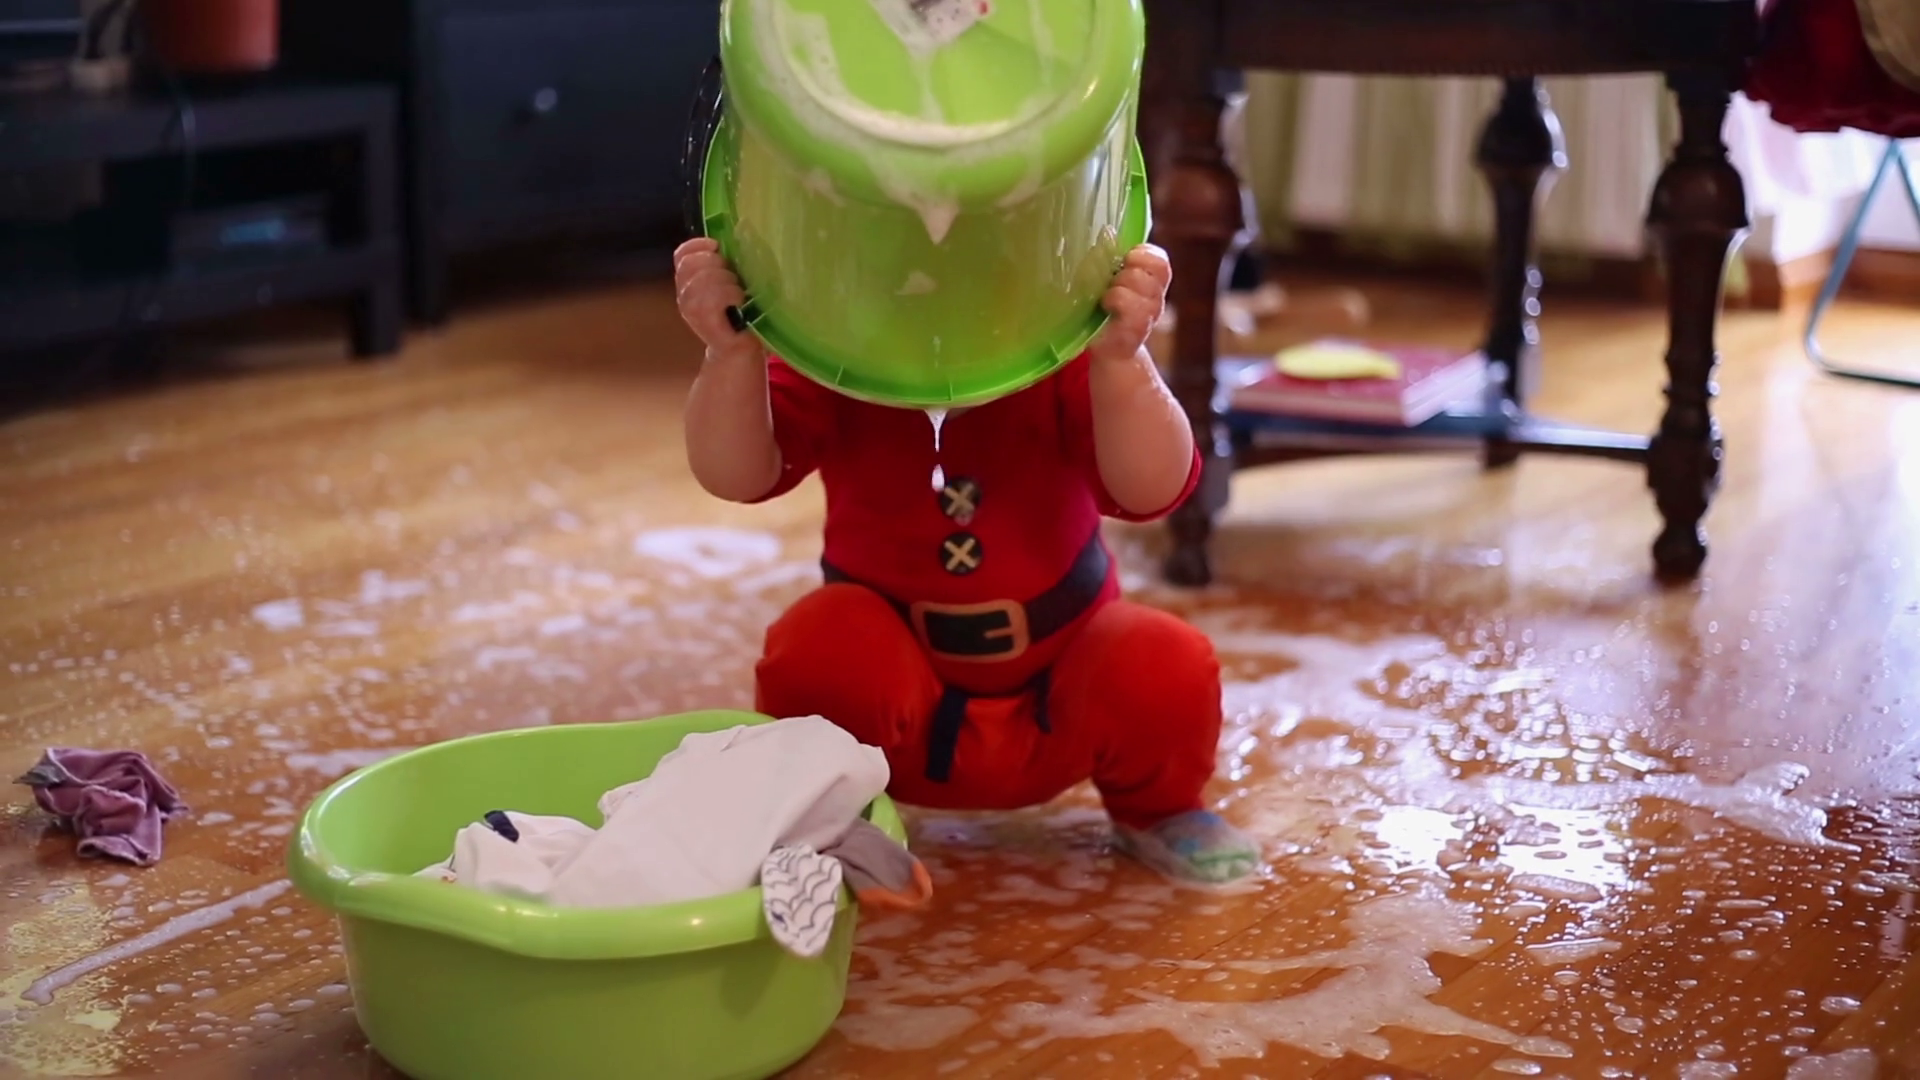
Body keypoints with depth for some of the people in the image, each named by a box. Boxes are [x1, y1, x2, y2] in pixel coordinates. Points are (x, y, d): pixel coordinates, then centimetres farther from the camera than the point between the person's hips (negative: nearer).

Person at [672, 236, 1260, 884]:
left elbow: (1151, 490, -31)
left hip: (1063, 696, 1)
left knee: (1168, 671, -27)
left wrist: (1121, 361, -49)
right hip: (898, 690, -1)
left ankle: (1153, 809, 11)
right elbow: (735, 476, -27)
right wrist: (733, 355, -45)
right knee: (816, 655, -32)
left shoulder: (1064, 358, -17)